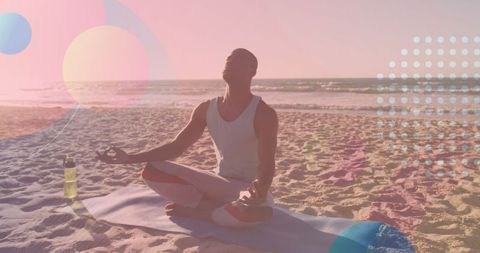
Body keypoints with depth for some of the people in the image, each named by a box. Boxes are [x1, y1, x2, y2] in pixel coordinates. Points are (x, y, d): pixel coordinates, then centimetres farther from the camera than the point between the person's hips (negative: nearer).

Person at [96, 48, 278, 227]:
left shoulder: (264, 114, -15)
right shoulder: (207, 109, 1)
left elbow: (267, 164, -24)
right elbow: (176, 146, 6)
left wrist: (260, 189, -48)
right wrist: (130, 158, -3)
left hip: (249, 188, -4)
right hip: (218, 184, 4)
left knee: (262, 211, -42)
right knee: (151, 171, -9)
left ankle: (195, 211, -15)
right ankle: (222, 208, -13)